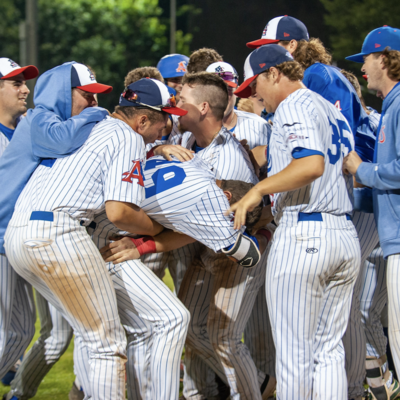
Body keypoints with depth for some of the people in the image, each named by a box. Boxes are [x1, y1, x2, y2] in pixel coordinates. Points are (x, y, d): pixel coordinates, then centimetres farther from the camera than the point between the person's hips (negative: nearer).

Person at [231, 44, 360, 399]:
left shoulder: (295, 107, -7)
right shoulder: (333, 111, 21)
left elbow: (312, 164, -24)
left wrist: (259, 189, -18)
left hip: (303, 235, -9)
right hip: (347, 235, 9)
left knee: (293, 354, -3)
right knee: (329, 350, 9)